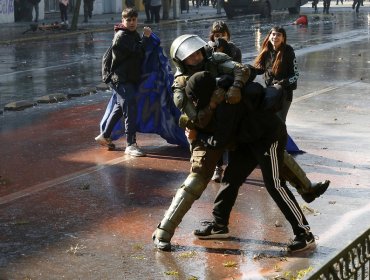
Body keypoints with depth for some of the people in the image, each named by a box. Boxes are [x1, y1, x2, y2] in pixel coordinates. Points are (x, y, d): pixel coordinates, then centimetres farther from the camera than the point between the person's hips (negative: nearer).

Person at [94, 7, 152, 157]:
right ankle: (131, 145, -9)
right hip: (122, 80, -10)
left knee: (119, 108, 19)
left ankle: (105, 136, 31)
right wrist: (146, 37, -15)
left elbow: (139, 53, 21)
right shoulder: (121, 36, -15)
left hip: (132, 79, 10)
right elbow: (137, 52, -23)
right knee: (130, 110, -12)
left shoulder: (134, 34, 13)